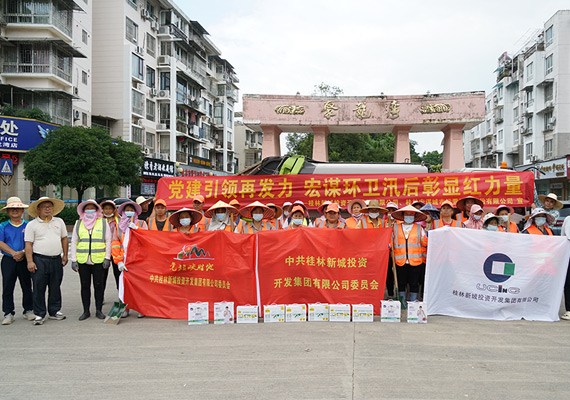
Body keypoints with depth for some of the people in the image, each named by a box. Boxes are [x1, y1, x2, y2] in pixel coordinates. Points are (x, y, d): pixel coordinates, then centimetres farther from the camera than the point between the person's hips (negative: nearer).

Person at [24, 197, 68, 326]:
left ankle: (54, 311, 22)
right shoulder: (32, 225, 1)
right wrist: (30, 261, -10)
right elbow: (28, 244, -3)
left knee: (55, 287, 10)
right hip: (39, 260, -3)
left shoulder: (59, 222, 11)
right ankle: (39, 315, 8)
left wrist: (65, 255, 12)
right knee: (39, 288, 0)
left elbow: (64, 239, 17)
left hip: (56, 259, 3)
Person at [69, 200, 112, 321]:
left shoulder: (103, 223, 8)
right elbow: (74, 242, 13)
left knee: (98, 285, 2)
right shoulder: (78, 224, 13)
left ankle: (99, 310, 12)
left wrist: (107, 258, -3)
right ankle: (86, 311, 15)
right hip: (82, 261, 2)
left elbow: (108, 241, 5)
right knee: (85, 286, 6)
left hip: (99, 260, -2)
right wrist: (73, 260, 5)